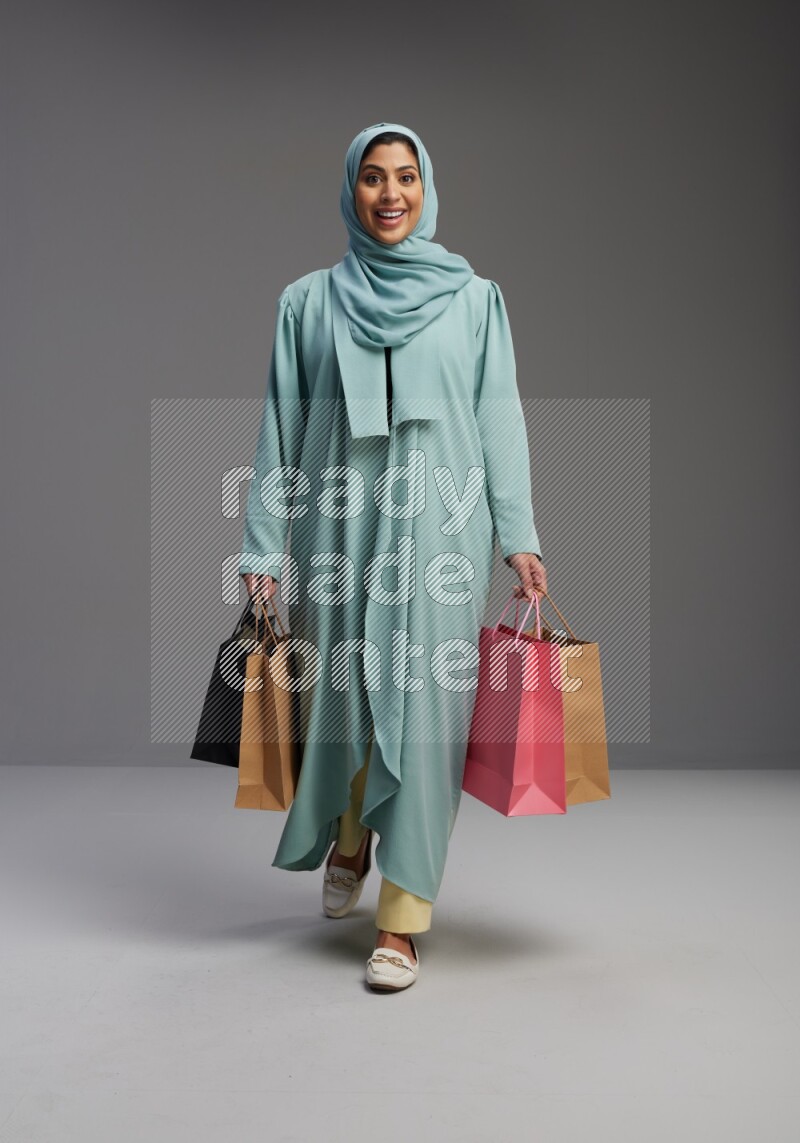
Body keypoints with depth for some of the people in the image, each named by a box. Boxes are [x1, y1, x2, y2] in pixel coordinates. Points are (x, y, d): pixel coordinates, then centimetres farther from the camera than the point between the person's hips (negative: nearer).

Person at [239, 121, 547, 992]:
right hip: (339, 524, 1)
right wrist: (264, 548, 1)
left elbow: (501, 420, 5)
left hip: (439, 528, -1)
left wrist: (519, 537, -3)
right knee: (338, 695, 8)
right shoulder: (309, 302, 9)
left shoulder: (473, 298, 8)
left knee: (424, 711, -4)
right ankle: (347, 841, 39)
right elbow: (281, 428, 7)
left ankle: (401, 922, 4)